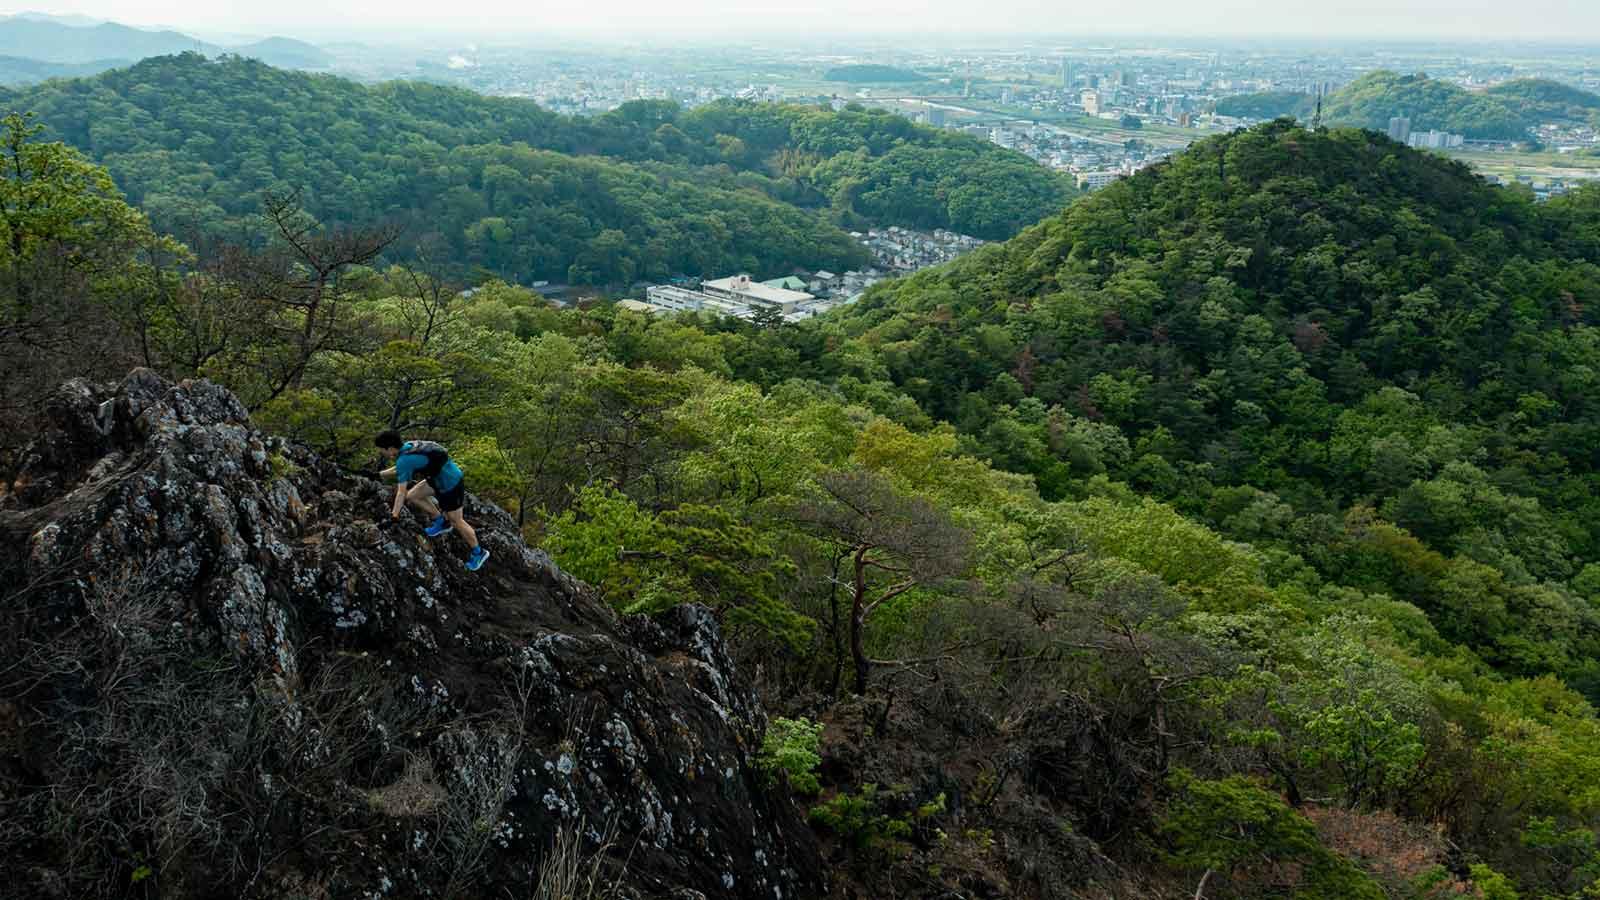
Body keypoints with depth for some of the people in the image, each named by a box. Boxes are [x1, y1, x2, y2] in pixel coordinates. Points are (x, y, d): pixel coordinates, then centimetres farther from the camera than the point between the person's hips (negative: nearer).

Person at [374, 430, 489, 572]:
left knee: (456, 522, 5)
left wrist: (394, 516, -17)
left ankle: (478, 553, 22)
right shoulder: (407, 446, 0)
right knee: (412, 496, 12)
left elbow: (401, 493, -23)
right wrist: (379, 475, 27)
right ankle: (441, 521, 26)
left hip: (451, 484, -9)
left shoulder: (404, 459, -25)